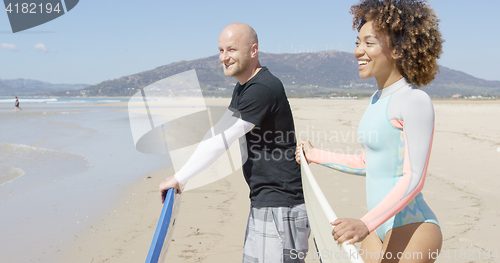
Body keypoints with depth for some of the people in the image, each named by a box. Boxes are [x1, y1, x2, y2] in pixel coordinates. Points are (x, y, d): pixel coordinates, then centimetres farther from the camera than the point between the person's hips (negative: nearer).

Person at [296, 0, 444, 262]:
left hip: (412, 229, -8)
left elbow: (413, 179, -21)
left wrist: (366, 224, -31)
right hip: (381, 228, 8)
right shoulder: (377, 99, 11)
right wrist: (316, 156, 25)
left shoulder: (415, 101, -16)